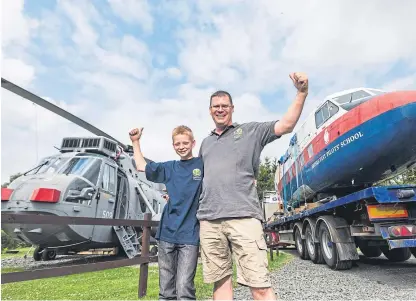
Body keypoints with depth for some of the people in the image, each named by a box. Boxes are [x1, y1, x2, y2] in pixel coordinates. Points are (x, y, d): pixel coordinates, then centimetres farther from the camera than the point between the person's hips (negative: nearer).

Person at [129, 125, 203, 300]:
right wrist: (136, 141, 18)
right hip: (167, 234, 4)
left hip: (190, 236, -4)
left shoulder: (203, 164, 0)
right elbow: (141, 166, 20)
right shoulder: (169, 168, 11)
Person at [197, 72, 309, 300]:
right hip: (209, 220, 5)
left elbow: (286, 125, -1)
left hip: (243, 217, -4)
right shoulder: (206, 143, 24)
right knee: (220, 280, 10)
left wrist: (301, 93, -12)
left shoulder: (250, 131, 10)